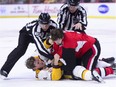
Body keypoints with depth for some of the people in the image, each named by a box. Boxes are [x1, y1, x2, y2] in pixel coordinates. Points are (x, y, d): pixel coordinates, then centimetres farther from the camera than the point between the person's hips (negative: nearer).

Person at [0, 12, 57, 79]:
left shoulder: (53, 25, -32)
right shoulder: (35, 28, -45)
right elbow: (40, 48, -50)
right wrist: (53, 57, -54)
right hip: (27, 33, -7)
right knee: (21, 49, -25)